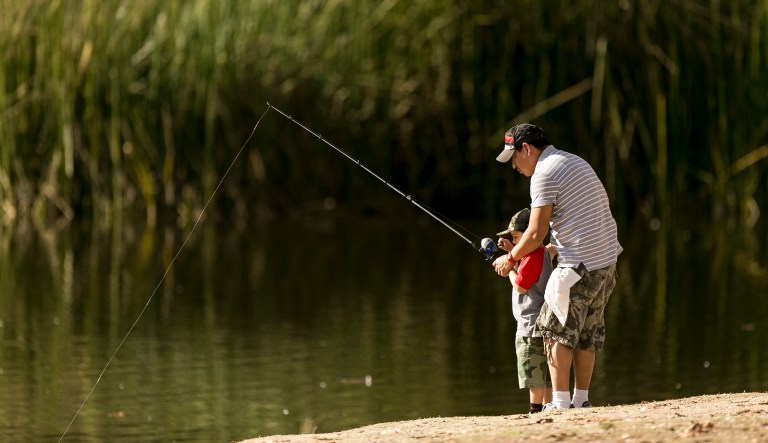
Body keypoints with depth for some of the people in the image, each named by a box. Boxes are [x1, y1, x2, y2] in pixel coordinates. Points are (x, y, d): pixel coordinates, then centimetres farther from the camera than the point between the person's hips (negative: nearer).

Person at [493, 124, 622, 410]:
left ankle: (560, 402, -4)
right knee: (587, 335, 14)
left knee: (557, 332, -1)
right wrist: (550, 248, 24)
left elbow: (536, 233, -13)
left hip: (579, 268, -9)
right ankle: (581, 400, 17)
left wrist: (510, 259, 2)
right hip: (607, 263, 9)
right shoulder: (575, 162, 19)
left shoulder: (544, 174, -10)